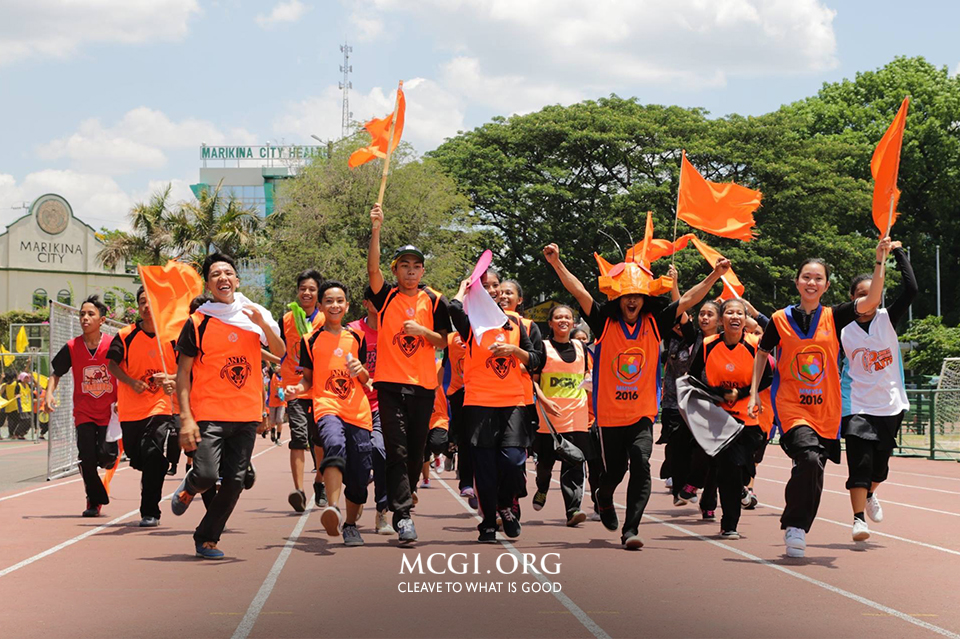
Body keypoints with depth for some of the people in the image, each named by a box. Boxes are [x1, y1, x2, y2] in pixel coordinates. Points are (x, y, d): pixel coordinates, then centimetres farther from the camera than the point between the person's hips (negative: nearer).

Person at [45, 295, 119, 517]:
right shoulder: (71, 347, -2)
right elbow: (56, 374, 9)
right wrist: (50, 393, -8)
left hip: (109, 412, -1)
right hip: (84, 413, 1)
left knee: (106, 457, -11)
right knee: (87, 459, -6)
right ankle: (94, 501, 15)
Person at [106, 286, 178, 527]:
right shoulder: (125, 335, 0)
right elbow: (112, 364, 3)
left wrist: (172, 379, -17)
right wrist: (131, 381, -13)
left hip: (161, 406, -3)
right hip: (131, 408, 3)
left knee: (152, 454, -19)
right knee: (136, 458, 10)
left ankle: (150, 512, -12)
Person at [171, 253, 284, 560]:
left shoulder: (254, 316, 9)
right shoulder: (198, 323, -1)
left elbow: (279, 353, 4)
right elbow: (183, 371, -1)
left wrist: (263, 324, -14)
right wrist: (186, 418, -9)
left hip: (246, 415, 3)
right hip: (209, 415, -3)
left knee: (234, 482, 1)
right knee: (206, 475, -16)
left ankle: (207, 538, 16)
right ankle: (188, 489, 20)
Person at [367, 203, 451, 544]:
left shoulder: (434, 301, 8)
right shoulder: (386, 297, 4)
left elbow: (443, 341, 10)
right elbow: (372, 268, -13)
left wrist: (423, 331, -11)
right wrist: (376, 231, -24)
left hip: (423, 384, 2)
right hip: (390, 382, -2)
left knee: (416, 450, 7)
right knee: (396, 450, -10)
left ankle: (403, 498, 28)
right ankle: (403, 515, -14)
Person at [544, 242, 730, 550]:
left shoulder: (653, 324, 2)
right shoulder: (605, 323, -2)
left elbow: (688, 299, 1)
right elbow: (579, 291, -10)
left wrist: (715, 275, -7)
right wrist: (556, 263, -19)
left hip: (642, 412, 0)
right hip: (609, 413, 0)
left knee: (640, 464, -18)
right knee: (614, 470, 11)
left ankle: (630, 529, -15)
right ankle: (605, 500, 47)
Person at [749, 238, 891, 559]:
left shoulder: (833, 317, 3)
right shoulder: (780, 319, 1)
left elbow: (870, 302, -12)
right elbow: (762, 353, 15)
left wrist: (880, 261, -22)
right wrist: (754, 393, 9)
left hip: (826, 409, 3)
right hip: (791, 405, -3)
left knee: (812, 472, 5)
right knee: (810, 459, -25)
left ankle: (794, 526, 25)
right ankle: (795, 526, -11)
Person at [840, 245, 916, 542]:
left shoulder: (888, 319, -1)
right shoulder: (843, 331, -2)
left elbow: (911, 289, -14)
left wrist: (898, 253, -10)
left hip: (890, 405, 2)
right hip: (857, 407, -2)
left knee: (880, 466, 11)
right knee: (860, 464, -14)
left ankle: (869, 495, 42)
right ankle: (859, 518, -11)